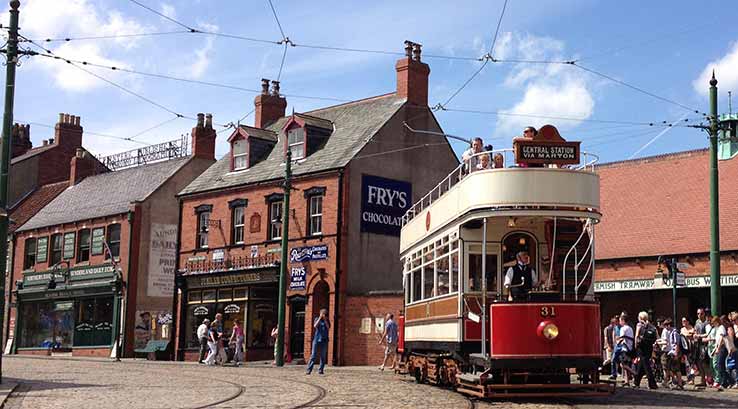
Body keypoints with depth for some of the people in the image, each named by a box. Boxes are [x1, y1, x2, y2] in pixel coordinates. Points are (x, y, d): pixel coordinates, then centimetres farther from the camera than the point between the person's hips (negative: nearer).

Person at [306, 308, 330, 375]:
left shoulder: (327, 321, 10)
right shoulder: (317, 319, 6)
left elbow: (328, 327, -7)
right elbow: (315, 326, -11)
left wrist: (325, 319, -11)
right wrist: (320, 318, -13)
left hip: (324, 340, 2)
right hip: (317, 339, -2)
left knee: (323, 356, 1)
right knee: (313, 355, -8)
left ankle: (320, 370, 6)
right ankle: (309, 370, -9)